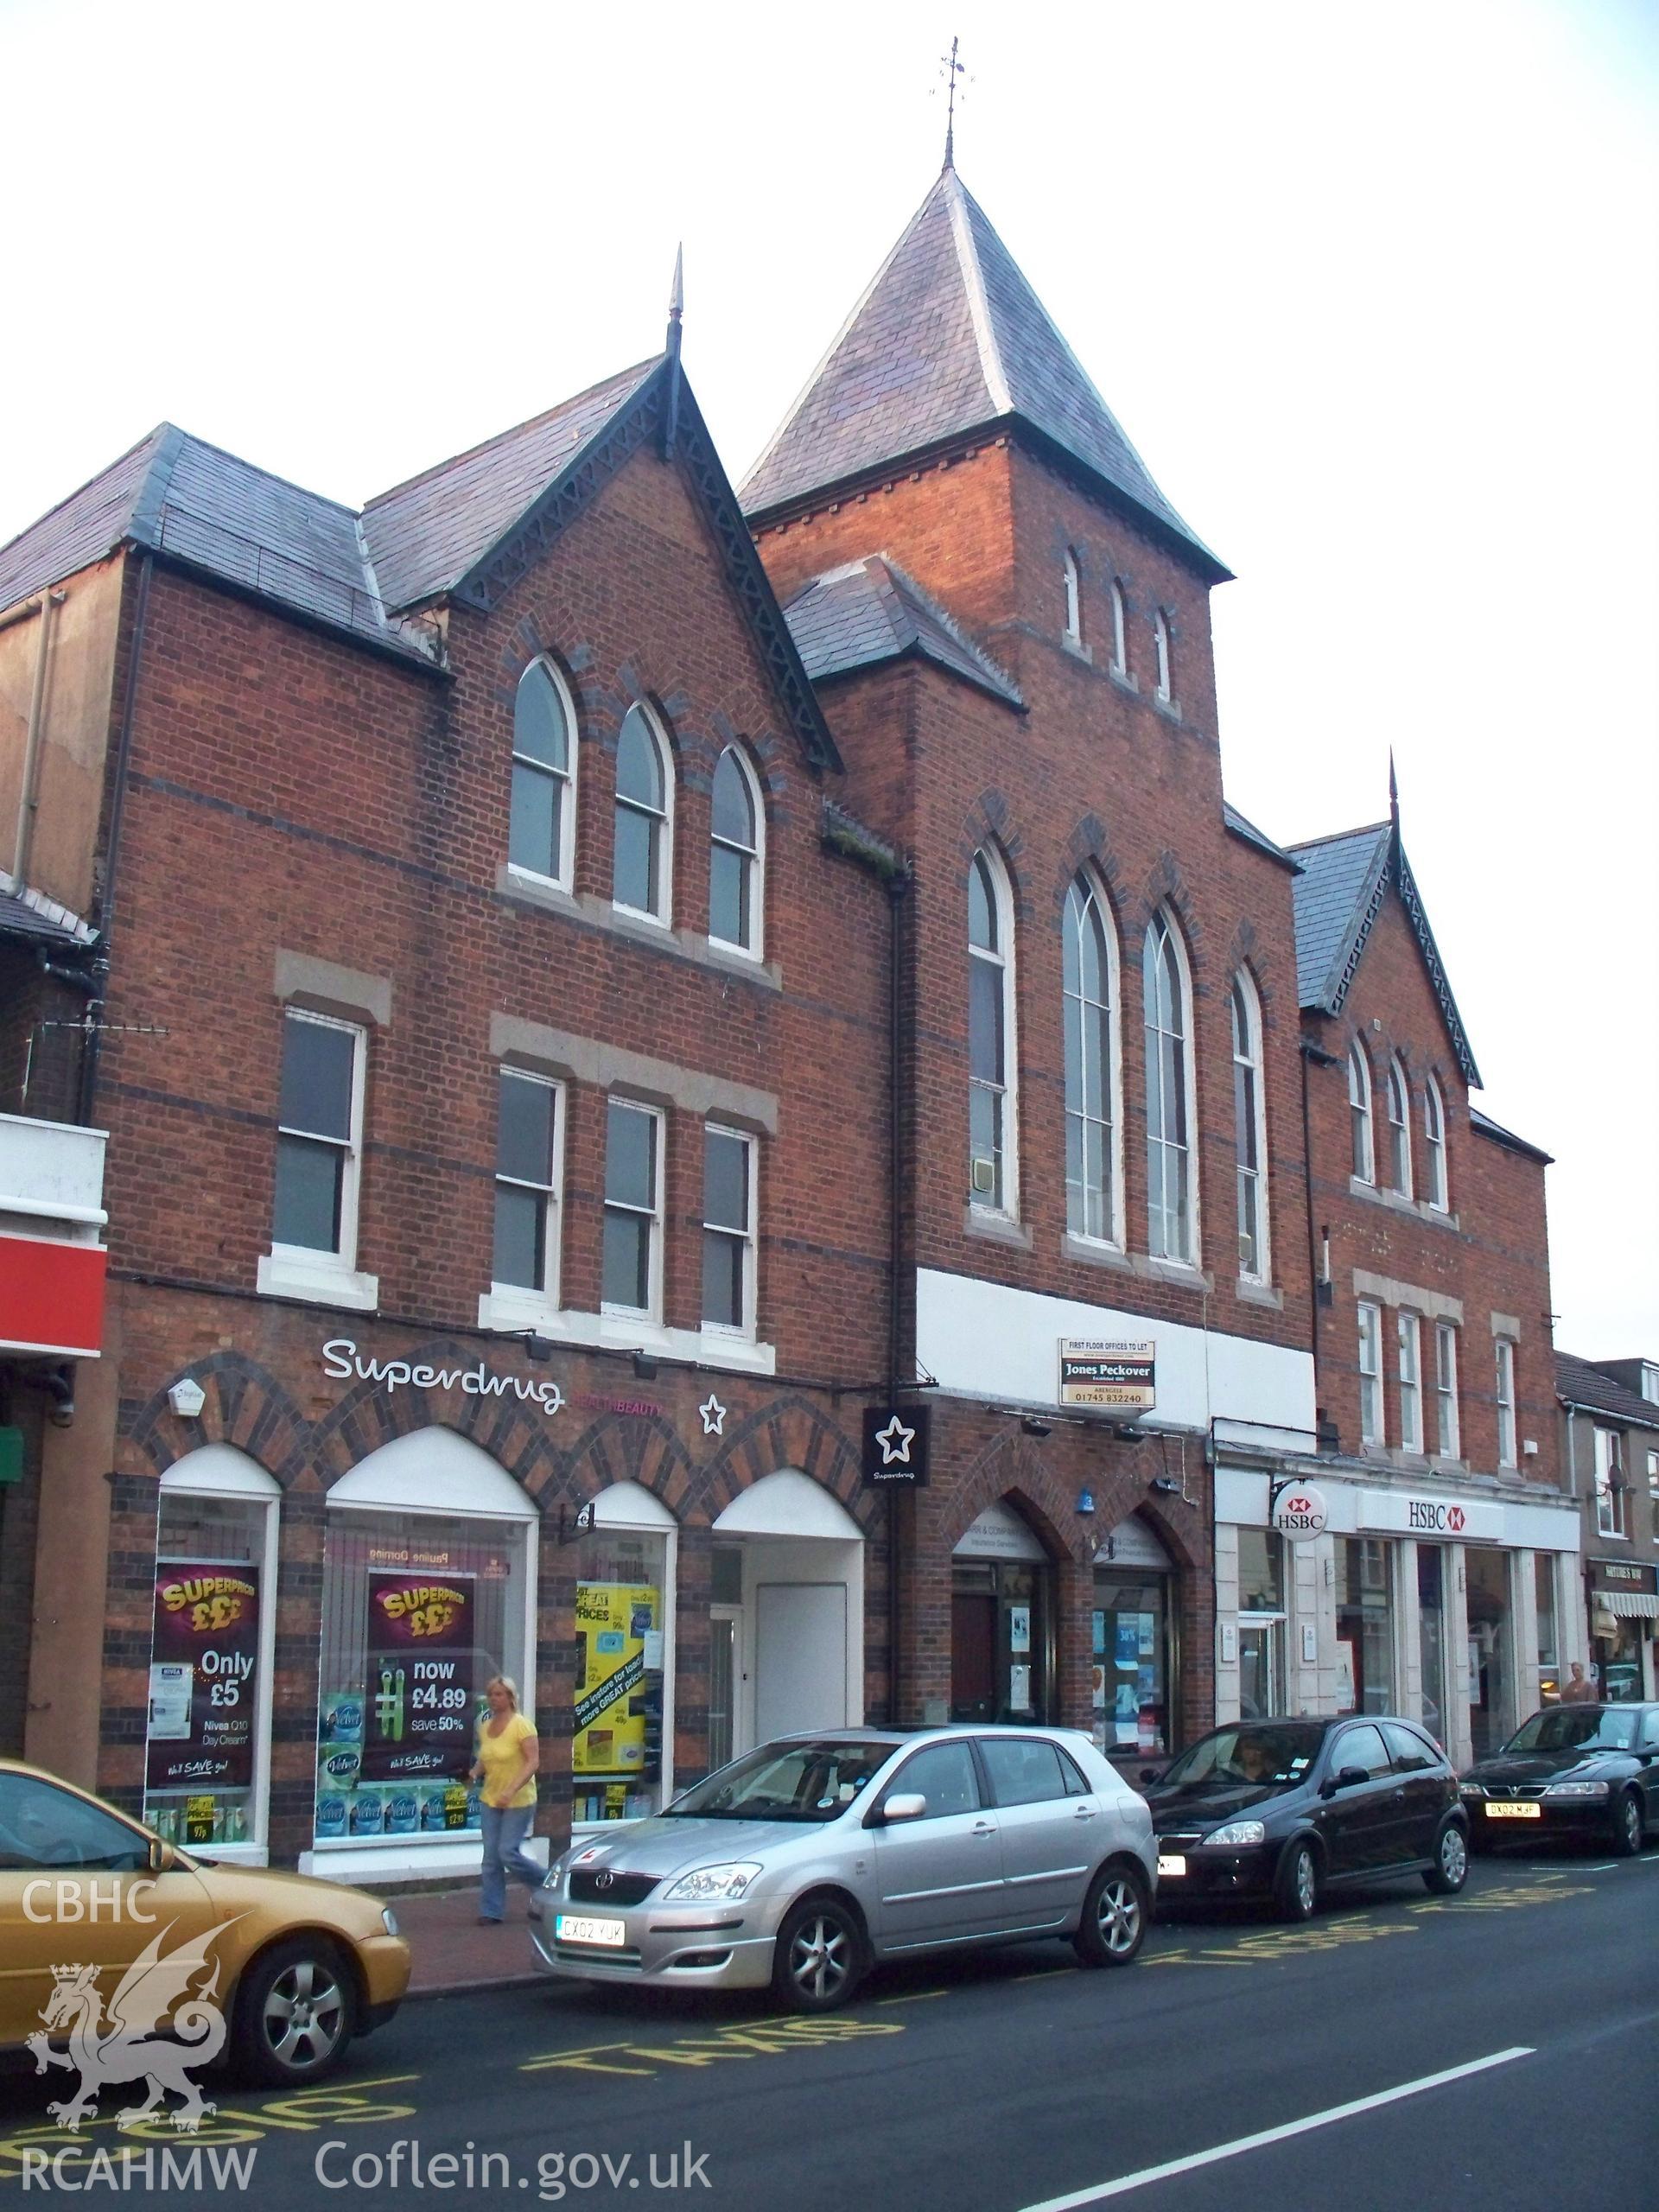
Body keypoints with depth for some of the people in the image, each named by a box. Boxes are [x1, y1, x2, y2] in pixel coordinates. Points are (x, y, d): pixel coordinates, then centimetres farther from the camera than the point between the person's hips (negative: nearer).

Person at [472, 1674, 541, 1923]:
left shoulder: (521, 1725, -14)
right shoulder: (485, 1727, 7)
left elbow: (533, 1761, -19)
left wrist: (512, 1790, -29)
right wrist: (475, 1773, -1)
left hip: (519, 1801, -6)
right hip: (491, 1800, 6)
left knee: (508, 1852, -10)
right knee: (491, 1858, 3)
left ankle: (546, 1887, 13)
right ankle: (491, 1911, 9)